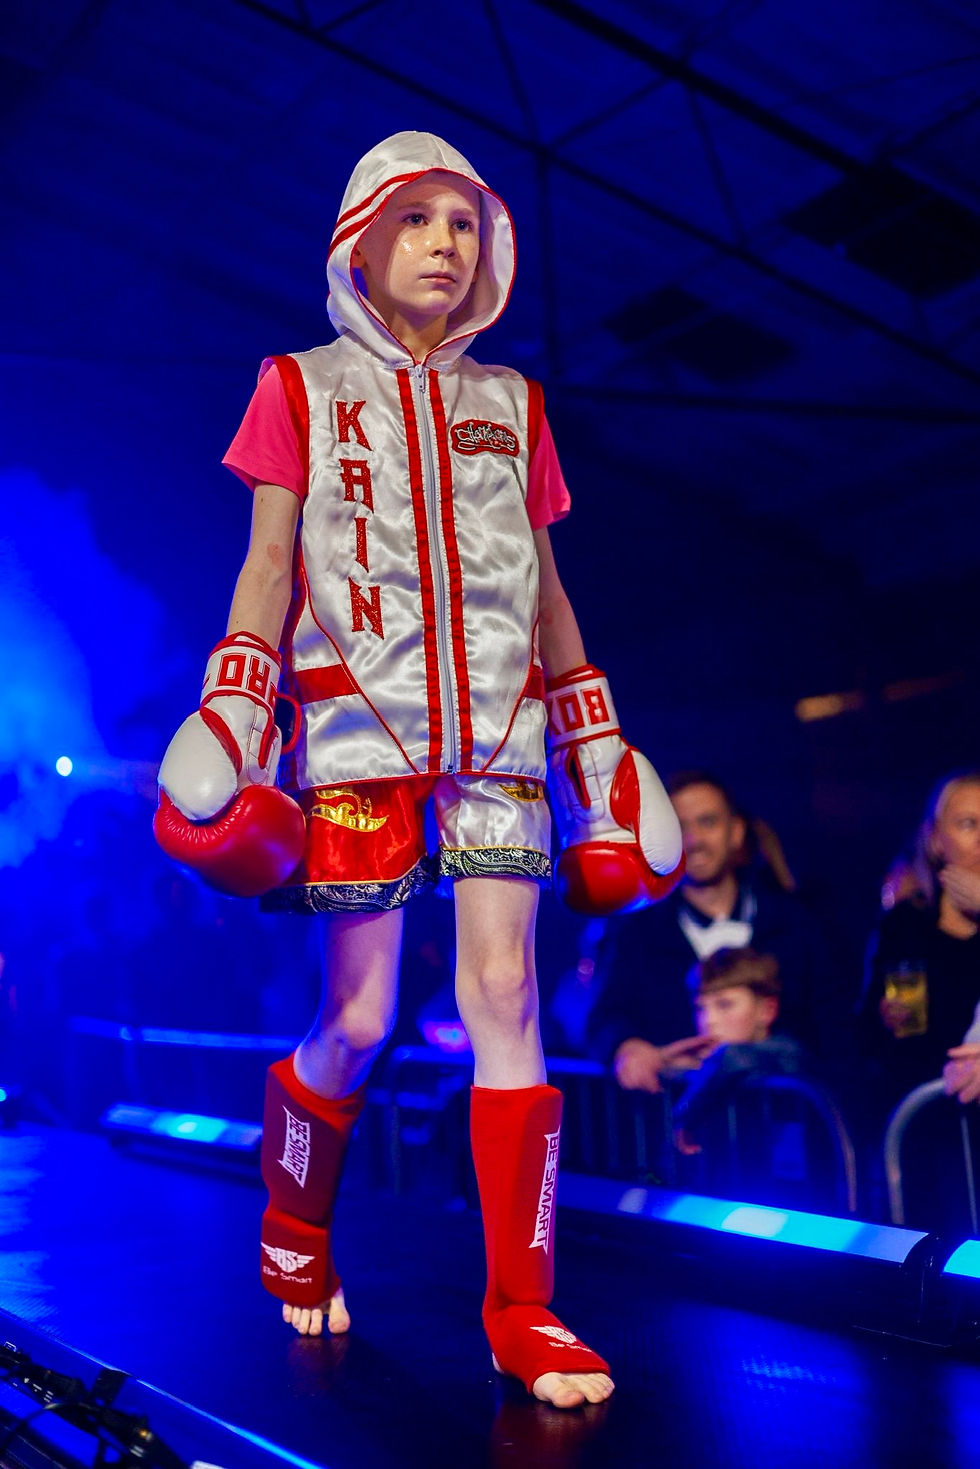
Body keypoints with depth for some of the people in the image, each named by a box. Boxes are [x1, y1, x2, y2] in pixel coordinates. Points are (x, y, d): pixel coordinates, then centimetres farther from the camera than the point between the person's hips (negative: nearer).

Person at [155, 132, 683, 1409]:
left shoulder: (511, 403, 18)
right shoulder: (305, 387, 11)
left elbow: (545, 587, 18)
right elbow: (270, 565, 4)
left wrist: (599, 743, 13)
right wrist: (231, 722, -8)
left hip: (496, 728, 2)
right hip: (356, 721, -2)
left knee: (506, 993, -8)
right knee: (359, 1025, 0)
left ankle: (523, 1313, -2)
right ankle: (294, 1234, 28)